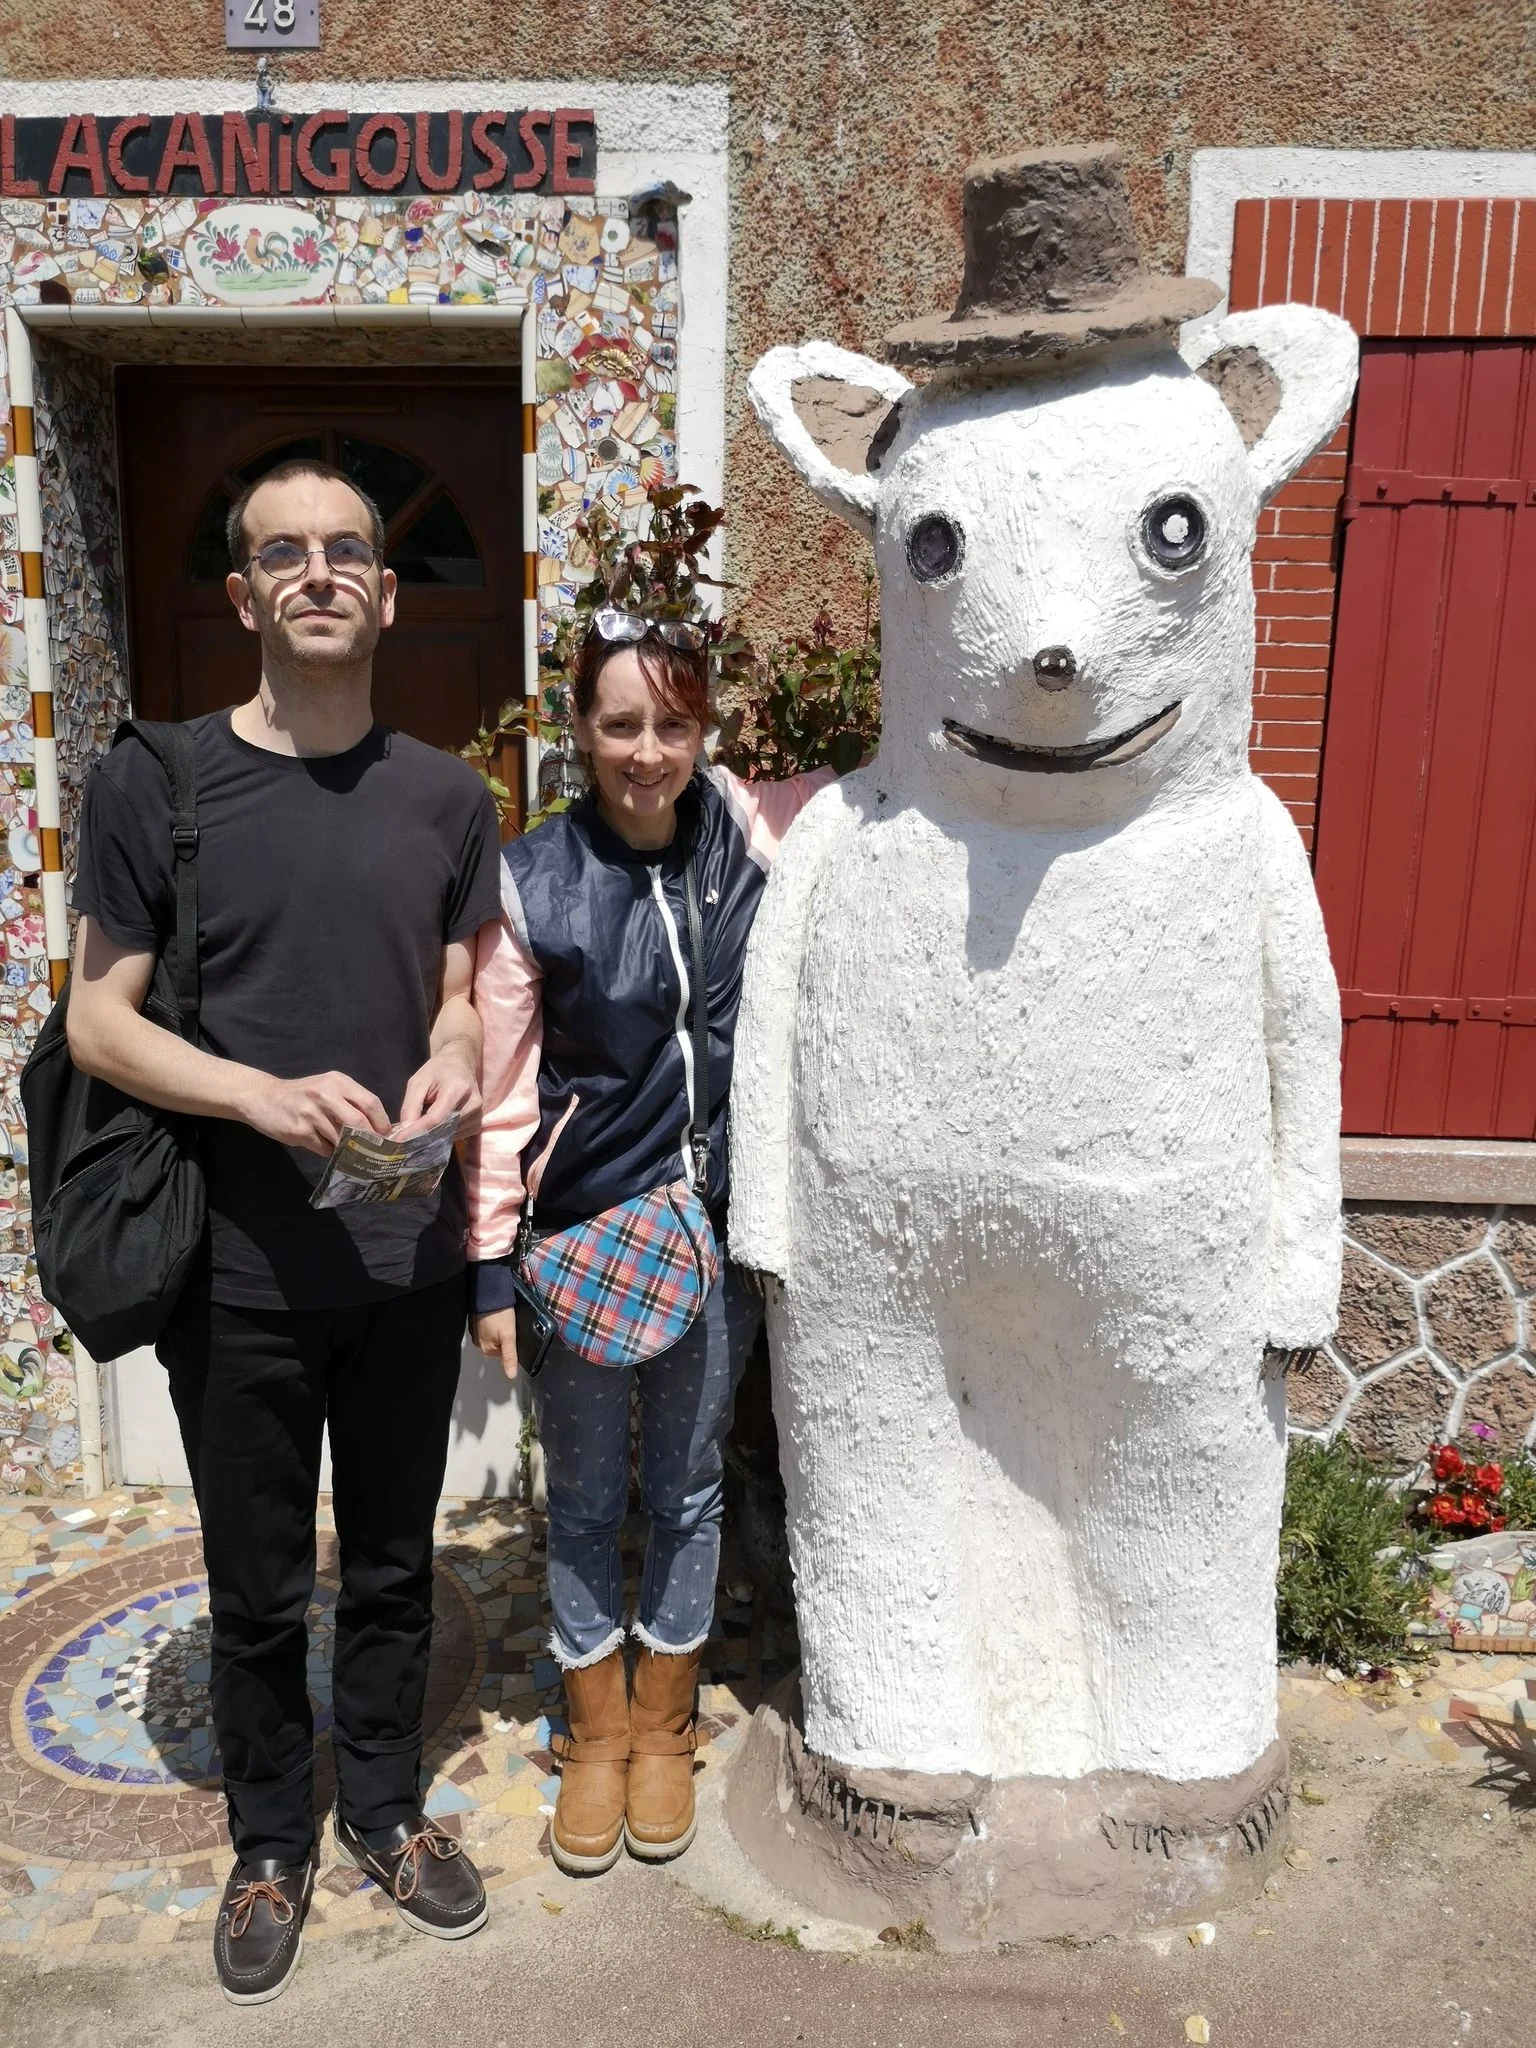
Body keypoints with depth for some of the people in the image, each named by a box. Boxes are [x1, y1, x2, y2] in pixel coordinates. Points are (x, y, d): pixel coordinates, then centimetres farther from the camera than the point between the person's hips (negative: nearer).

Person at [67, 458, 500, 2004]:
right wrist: (266, 1095, -22)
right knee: (259, 1589, 16)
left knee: (392, 1567, 19)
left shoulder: (444, 795, 2)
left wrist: (456, 1059, -13)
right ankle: (271, 1846, 41)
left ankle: (386, 1810, 43)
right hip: (238, 1269, -2)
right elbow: (97, 1021, -6)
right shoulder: (152, 782, -6)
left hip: (409, 1256, 2)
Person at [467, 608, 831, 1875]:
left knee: (689, 1487, 18)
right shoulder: (533, 882, -10)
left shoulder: (753, 832, -5)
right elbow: (503, 1094, -6)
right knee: (586, 1495, 15)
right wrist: (491, 1265, -5)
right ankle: (597, 1730, 39)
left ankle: (666, 1727, 40)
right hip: (583, 1234, -1)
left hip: (718, 1228, 2)